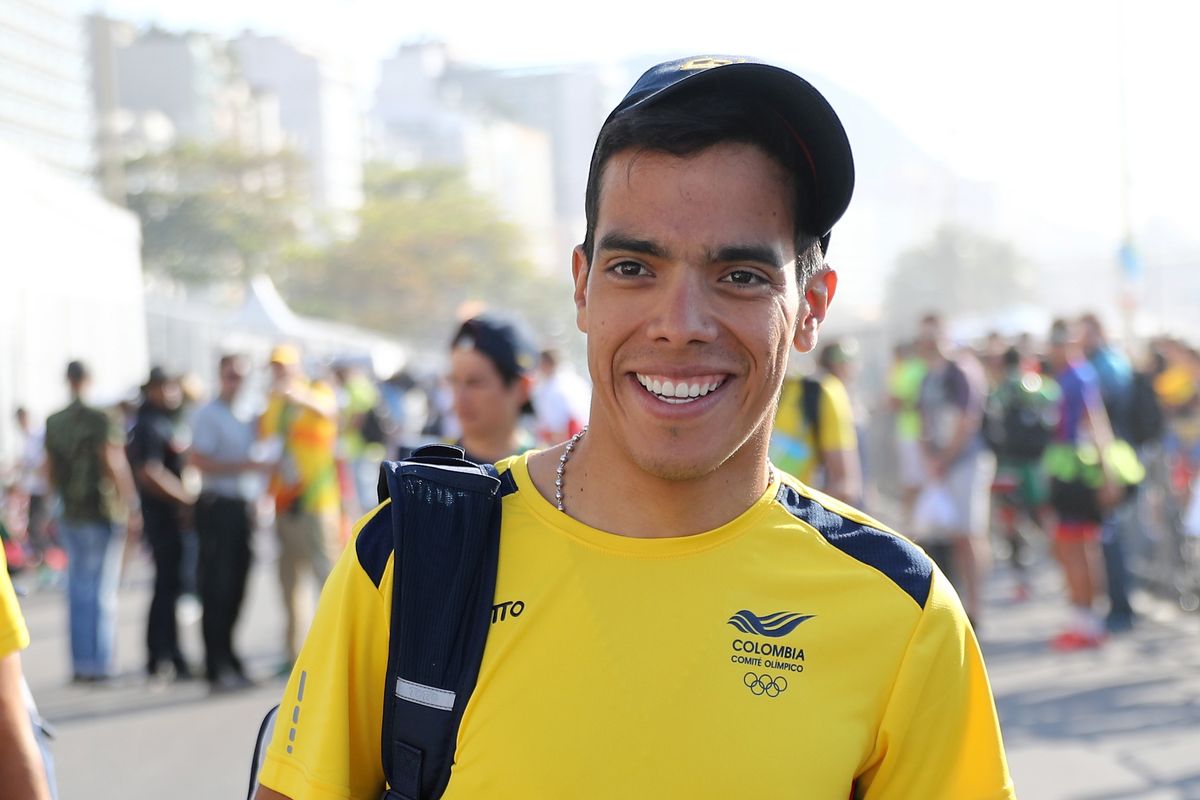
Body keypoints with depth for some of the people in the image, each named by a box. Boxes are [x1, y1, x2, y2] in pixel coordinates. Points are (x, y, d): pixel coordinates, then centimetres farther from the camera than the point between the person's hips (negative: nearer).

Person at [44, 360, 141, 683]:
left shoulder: (54, 423, 7)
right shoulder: (101, 420, -12)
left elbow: (50, 471, 13)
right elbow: (115, 466, -17)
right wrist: (132, 510, -14)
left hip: (70, 516, 5)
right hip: (102, 514, -5)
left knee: (77, 589, 12)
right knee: (102, 590, -1)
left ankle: (80, 663, 13)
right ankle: (99, 664, -1)